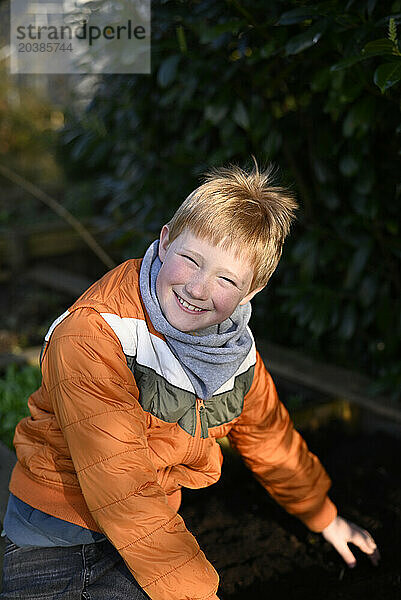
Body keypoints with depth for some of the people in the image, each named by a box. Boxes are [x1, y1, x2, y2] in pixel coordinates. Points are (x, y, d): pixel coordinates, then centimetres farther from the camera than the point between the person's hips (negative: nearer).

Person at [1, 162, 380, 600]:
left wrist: (324, 515, 30)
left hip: (149, 532, 5)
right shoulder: (92, 338, -25)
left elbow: (270, 439, 17)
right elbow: (123, 491, -26)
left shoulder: (237, 354, -4)